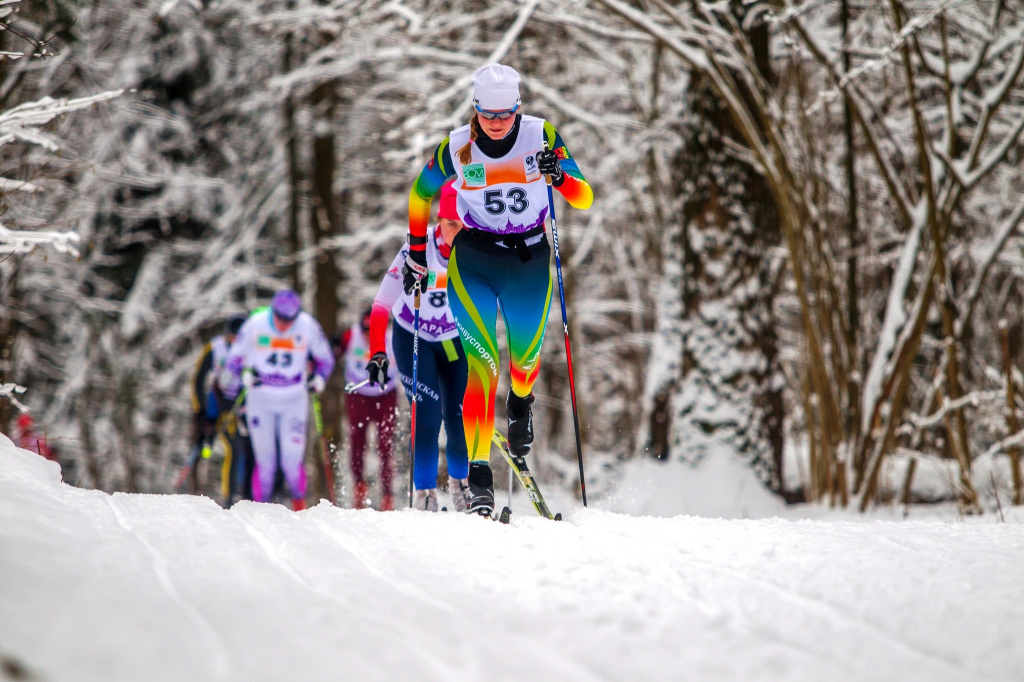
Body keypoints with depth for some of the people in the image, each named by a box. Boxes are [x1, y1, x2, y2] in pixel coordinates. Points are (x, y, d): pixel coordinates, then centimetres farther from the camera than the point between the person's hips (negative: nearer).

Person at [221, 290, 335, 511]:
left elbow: (325, 359, 7)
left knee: (292, 460, -6)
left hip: (294, 401, 0)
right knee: (265, 462, -2)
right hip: (260, 399, 0)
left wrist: (317, 380, -6)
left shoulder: (308, 326, -11)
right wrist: (230, 388, 4)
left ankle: (299, 507, 18)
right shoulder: (255, 325, -14)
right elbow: (235, 356, 2)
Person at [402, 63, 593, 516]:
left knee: (525, 357, 10)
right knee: (483, 363, -15)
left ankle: (520, 402, 50)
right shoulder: (456, 149, -10)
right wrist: (417, 252, 11)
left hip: (531, 260, 1)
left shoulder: (542, 137, -11)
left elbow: (584, 199, -15)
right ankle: (478, 476, -15)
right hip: (474, 261, -1)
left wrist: (559, 177, -35)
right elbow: (421, 193, 9)